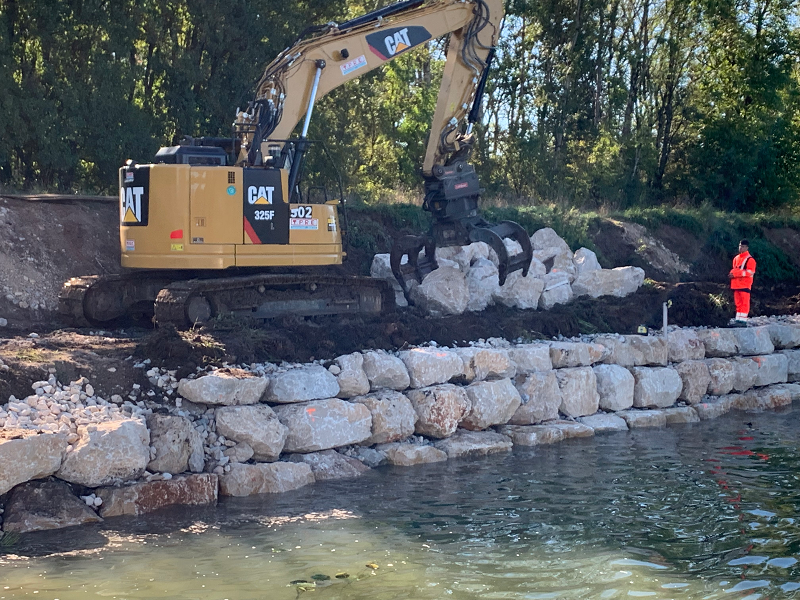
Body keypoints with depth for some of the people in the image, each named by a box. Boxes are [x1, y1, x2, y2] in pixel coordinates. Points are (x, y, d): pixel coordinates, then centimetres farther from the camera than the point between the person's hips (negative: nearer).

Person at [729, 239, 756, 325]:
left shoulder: (750, 259, -7)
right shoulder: (736, 258, 16)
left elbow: (750, 272, -15)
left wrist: (736, 274, -19)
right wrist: (732, 274, 2)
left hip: (745, 284, -7)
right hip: (736, 284, 7)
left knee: (744, 302, -7)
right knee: (738, 302, 9)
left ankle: (743, 320, -8)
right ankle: (738, 319, 13)